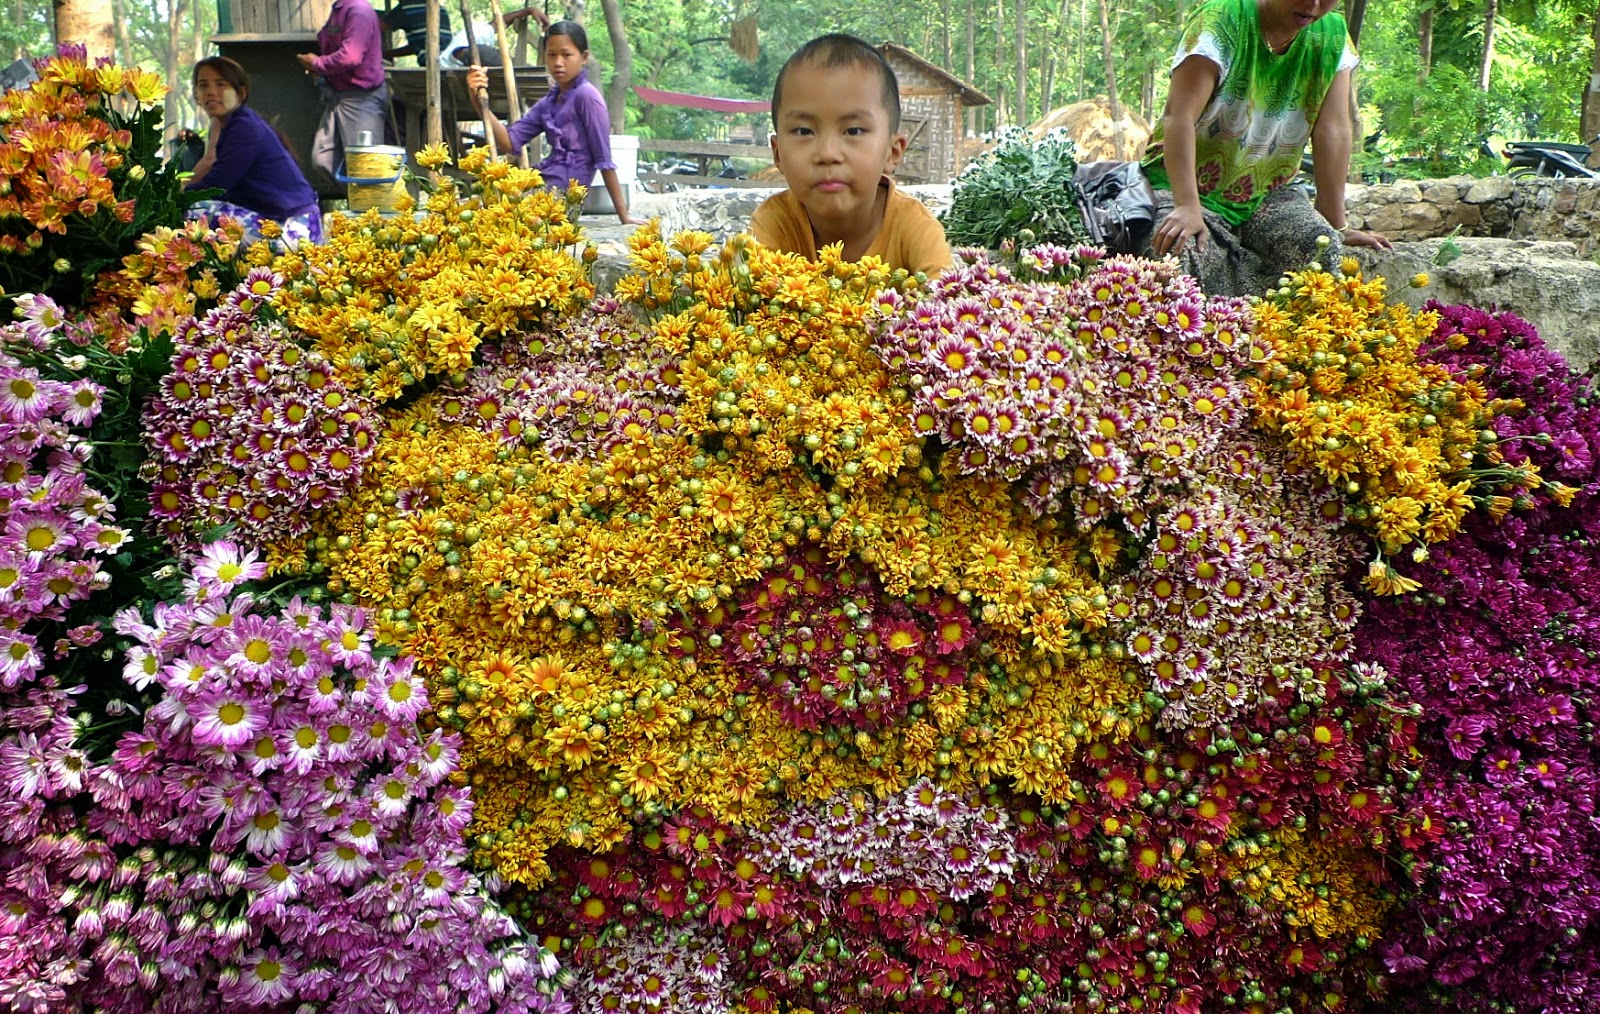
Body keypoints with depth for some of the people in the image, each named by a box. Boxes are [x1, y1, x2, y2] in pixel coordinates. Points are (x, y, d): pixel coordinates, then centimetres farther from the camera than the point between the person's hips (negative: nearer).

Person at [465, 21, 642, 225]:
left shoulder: (586, 95, -9)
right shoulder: (548, 103, 14)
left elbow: (604, 160, -11)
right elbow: (509, 142, 7)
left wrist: (623, 216, -12)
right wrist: (480, 101, -6)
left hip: (561, 193, -8)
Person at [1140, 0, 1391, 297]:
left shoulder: (1333, 36, 1)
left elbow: (1333, 131, -3)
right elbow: (1180, 116, -24)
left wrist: (1337, 227, -7)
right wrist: (1188, 207, -35)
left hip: (1268, 194, 4)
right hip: (1186, 184, -4)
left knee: (1323, 247, -26)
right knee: (1178, 250, -35)